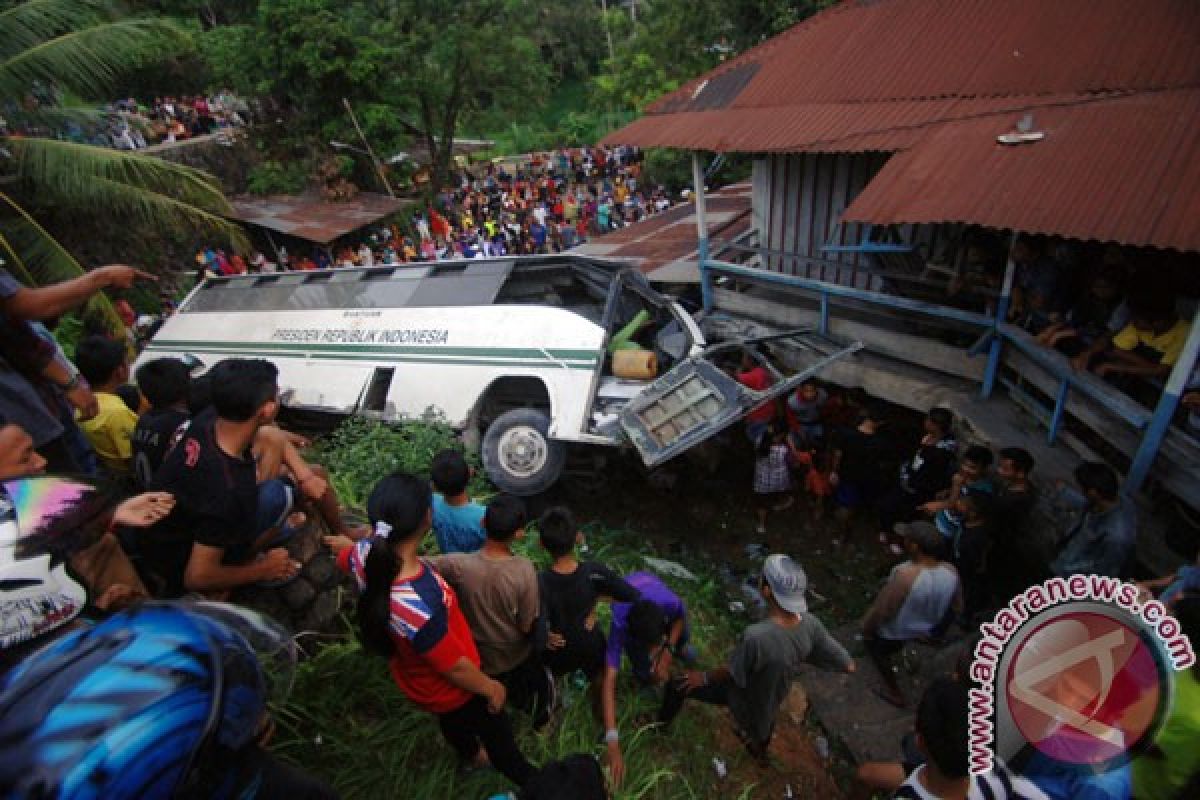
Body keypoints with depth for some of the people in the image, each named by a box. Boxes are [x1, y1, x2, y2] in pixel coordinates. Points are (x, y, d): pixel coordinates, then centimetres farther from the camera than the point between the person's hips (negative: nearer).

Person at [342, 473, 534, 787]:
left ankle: (470, 755, 69)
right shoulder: (418, 607, -49)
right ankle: (529, 781, 53)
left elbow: (344, 559, 0)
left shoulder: (365, 553, -28)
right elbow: (455, 668, -30)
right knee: (498, 734, 25)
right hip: (448, 689, -6)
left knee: (452, 721, 38)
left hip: (414, 675, 7)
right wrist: (491, 688, -11)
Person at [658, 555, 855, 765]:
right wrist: (802, 655, -1)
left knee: (677, 686, 12)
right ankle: (761, 751, 70)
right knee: (767, 715, 39)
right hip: (775, 693, 5)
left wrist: (704, 677, -4)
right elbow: (849, 666, -15)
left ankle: (660, 724, 41)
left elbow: (732, 673, -25)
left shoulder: (755, 637, -44)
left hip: (745, 696, -5)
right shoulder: (810, 625, -28)